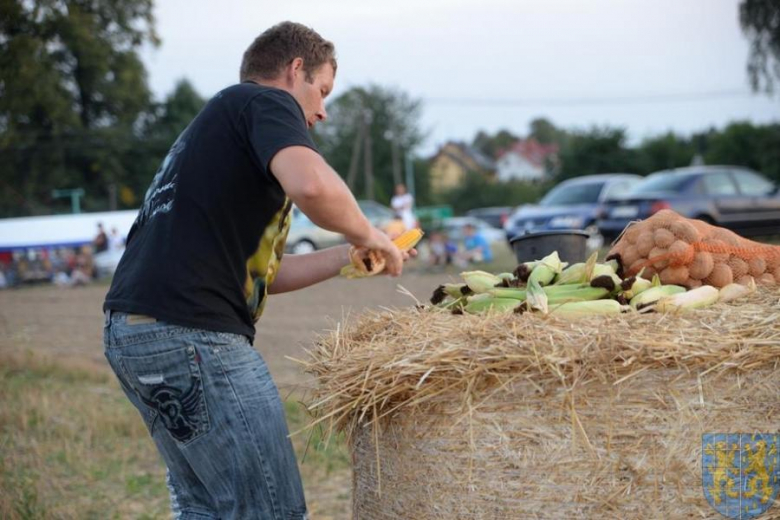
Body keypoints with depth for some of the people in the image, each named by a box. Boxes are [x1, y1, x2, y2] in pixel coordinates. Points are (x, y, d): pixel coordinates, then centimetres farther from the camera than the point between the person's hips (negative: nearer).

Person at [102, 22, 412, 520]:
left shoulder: (219, 121, 27)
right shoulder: (267, 102, -1)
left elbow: (256, 268, 27)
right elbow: (312, 186, -25)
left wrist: (349, 255, 26)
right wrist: (369, 235, -6)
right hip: (189, 332, -10)